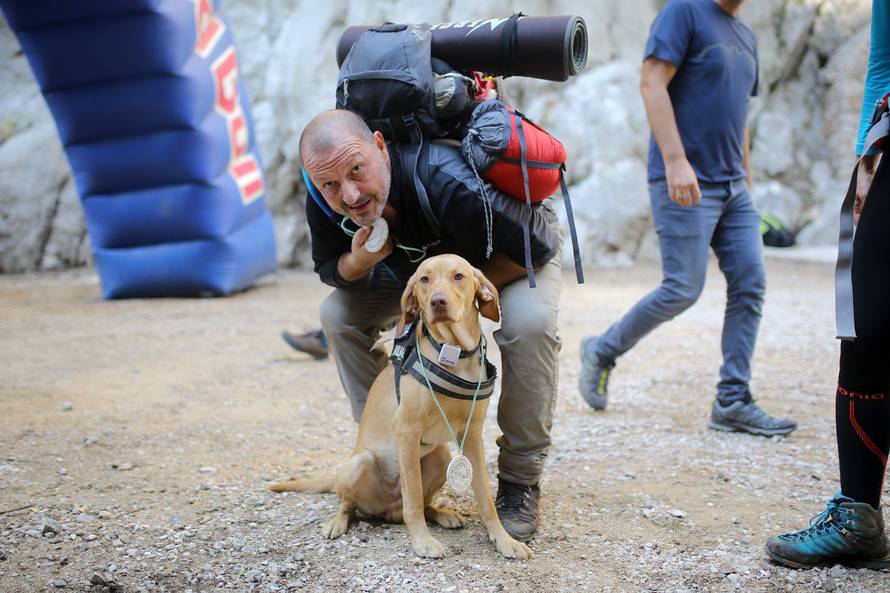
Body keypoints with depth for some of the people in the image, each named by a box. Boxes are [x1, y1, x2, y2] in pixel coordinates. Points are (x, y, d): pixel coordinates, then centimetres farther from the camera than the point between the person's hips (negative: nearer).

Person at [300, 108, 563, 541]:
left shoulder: (446, 182, -44)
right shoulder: (324, 203, -27)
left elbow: (539, 244, -33)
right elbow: (328, 270, -8)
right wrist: (359, 262, -33)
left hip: (515, 252, -5)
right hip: (416, 261, 5)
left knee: (529, 321, -35)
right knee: (340, 315, -12)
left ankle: (520, 483, -15)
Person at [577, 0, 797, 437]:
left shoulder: (746, 37, 18)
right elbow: (652, 83, -16)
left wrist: (746, 184, 20)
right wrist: (676, 160, -24)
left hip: (731, 187, 8)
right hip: (684, 185, -8)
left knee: (749, 285, -1)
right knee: (683, 289, -8)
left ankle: (733, 402, 4)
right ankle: (603, 351, 14)